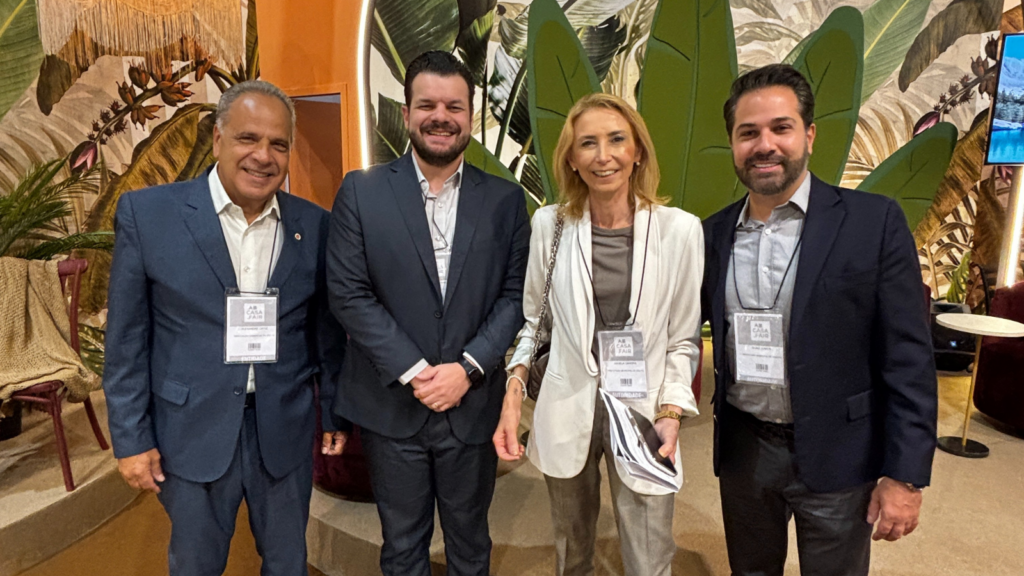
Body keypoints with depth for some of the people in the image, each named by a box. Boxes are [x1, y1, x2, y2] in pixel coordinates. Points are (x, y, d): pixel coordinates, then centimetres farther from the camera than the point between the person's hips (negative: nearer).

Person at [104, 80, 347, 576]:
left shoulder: (315, 226, -3)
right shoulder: (147, 214, -9)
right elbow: (127, 340, -4)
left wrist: (336, 413, 9)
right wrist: (131, 438, -3)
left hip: (286, 431, 2)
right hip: (193, 432, -1)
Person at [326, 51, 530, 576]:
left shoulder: (505, 200, 1)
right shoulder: (362, 191, -3)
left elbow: (515, 295, -2)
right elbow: (348, 292, -8)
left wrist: (467, 368, -13)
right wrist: (414, 371, -14)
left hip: (473, 405, 1)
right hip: (391, 406, -1)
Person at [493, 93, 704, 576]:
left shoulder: (680, 229, -7)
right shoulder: (550, 223, -3)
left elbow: (683, 338, 0)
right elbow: (533, 318, 6)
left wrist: (670, 413, -10)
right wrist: (514, 389, -4)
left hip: (642, 414, -1)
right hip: (566, 413, 2)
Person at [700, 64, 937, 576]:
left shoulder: (874, 222, -10)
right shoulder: (714, 233, 1)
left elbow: (908, 360, -10)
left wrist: (905, 475, -11)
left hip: (836, 456, -3)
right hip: (742, 450, 3)